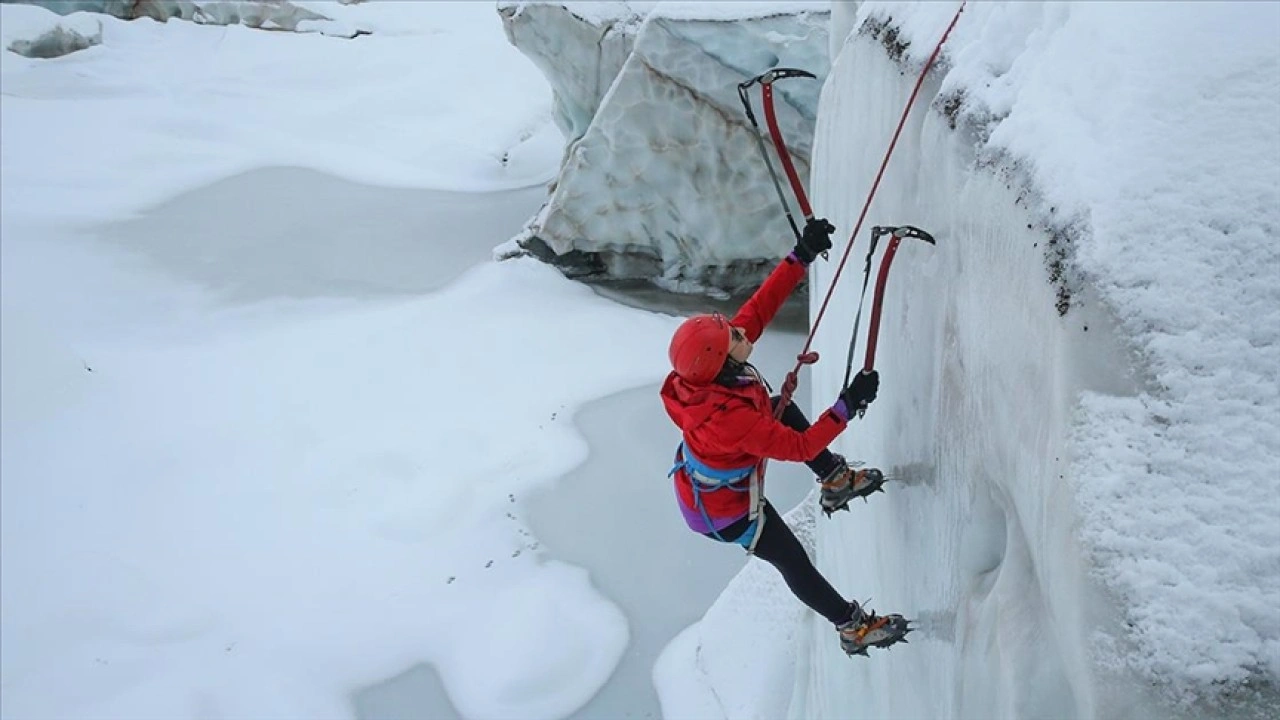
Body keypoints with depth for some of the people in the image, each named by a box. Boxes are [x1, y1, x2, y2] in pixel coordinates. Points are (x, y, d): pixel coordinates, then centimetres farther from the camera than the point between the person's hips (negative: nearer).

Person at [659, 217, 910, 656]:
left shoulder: (711, 366, -25)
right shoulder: (730, 419, -47)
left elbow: (760, 306, -15)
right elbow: (799, 447, -36)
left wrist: (802, 256, -18)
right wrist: (849, 404, -34)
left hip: (708, 470, 8)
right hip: (724, 510, -8)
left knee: (783, 407, 22)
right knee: (795, 563, 11)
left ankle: (835, 479, 38)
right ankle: (854, 628, 33)